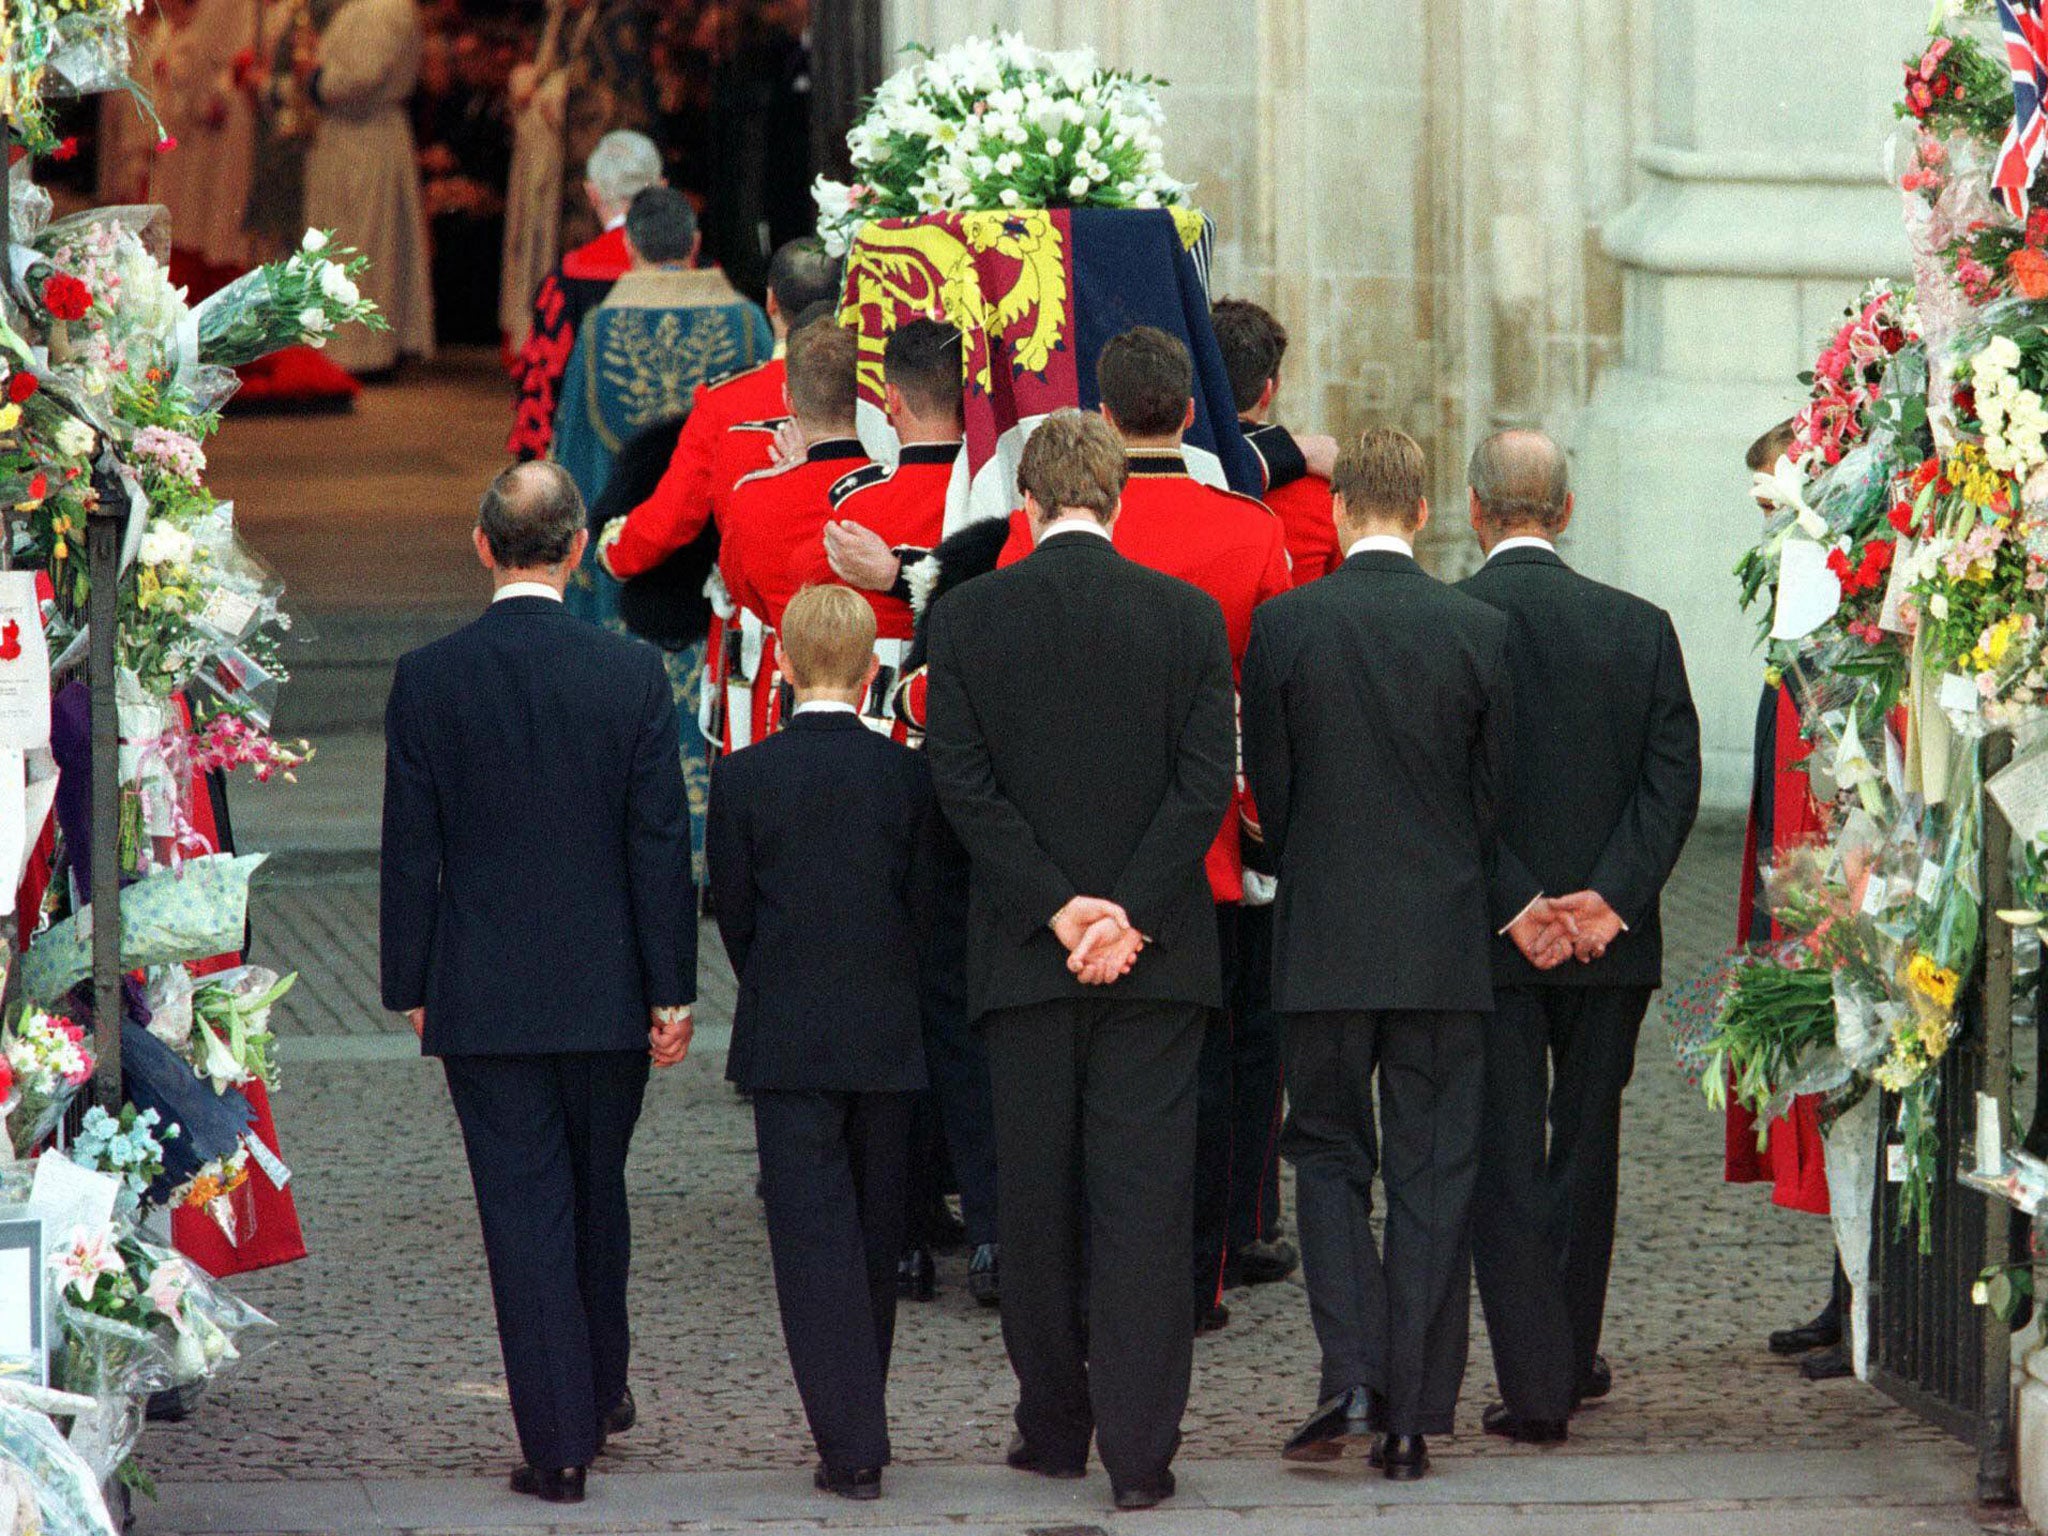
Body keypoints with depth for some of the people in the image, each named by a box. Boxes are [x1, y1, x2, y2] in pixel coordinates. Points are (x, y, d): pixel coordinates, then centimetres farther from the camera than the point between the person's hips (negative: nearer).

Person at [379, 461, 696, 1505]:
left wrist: (410, 986, 7)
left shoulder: (427, 680, -7)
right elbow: (661, 843, -5)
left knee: (524, 1210, 1)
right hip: (605, 989, 1)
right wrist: (672, 990, 1)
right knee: (597, 1194, 19)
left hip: (482, 998, -1)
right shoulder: (631, 674, -7)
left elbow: (410, 850, -3)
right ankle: (600, 1393, 35)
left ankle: (558, 1443, -1)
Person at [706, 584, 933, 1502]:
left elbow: (732, 911, -2)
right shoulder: (908, 775, -3)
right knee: (876, 1233, 15)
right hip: (886, 1041, 2)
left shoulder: (743, 778, -7)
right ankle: (861, 1429, 24)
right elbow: (925, 905, 1)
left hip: (788, 1045, -2)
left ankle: (850, 1446, -10)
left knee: (812, 1232, -2)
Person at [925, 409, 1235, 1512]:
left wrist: (1059, 910, -7)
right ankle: (1140, 1450, -6)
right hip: (1157, 956, 0)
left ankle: (1054, 1429, 18)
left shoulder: (966, 617, -2)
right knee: (1145, 1196, -1)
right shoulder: (1187, 615, -2)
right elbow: (1208, 781, -7)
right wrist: (1125, 913, -9)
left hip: (1022, 958, 0)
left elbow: (961, 782, -6)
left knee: (1036, 1196, 11)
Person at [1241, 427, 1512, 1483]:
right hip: (1445, 945, 1)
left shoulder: (1284, 625, -7)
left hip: (1323, 942, -1)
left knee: (1328, 1156, 12)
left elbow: (1268, 789, 0)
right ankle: (1412, 1416, 5)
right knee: (1432, 1173, 6)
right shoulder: (1479, 630, -4)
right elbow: (1496, 792, 4)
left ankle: (1352, 1378, -5)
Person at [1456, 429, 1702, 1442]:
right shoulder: (1640, 627, 1)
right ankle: (1570, 1359, 29)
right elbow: (1673, 778, -5)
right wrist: (1611, 897, -10)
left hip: (1489, 940, -3)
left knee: (1505, 1161, 2)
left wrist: (1514, 906, -13)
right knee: (1587, 1146, 18)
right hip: (1611, 940, 3)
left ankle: (1535, 1384, -4)